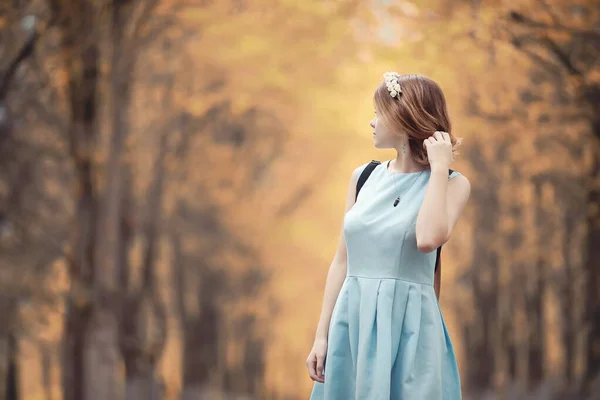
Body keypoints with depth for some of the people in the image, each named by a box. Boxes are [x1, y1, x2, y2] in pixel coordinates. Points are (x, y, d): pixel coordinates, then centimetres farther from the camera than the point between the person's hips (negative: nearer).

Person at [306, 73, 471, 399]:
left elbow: (429, 239, -24)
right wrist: (322, 335, 5)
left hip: (408, 327, -4)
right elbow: (341, 261, 10)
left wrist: (439, 168, -15)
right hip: (352, 323, 4)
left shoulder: (451, 183, -4)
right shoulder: (364, 176, 9)